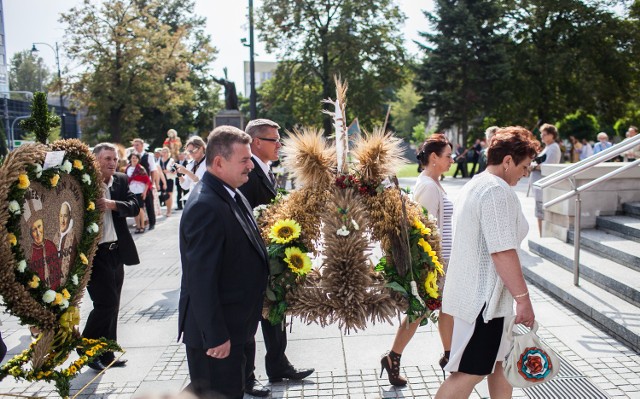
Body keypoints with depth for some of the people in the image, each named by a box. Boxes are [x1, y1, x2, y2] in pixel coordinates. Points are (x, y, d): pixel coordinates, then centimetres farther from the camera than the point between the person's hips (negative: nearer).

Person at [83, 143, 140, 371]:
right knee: (106, 303, -7)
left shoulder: (121, 181, 7)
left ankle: (106, 354, 27)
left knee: (112, 305, 13)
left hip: (116, 252, 6)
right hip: (94, 253, -6)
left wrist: (112, 204, -21)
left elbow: (134, 207, -6)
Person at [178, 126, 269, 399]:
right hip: (215, 331, -9)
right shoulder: (205, 207, -25)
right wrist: (216, 337, -22)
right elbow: (201, 281, -26)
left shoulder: (232, 195, 5)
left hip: (231, 324, 9)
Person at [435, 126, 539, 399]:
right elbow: (502, 252, -25)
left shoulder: (474, 186, 14)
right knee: (470, 372, -3)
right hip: (483, 297, -11)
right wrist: (523, 297, -21)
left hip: (473, 292, 11)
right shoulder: (498, 191, -19)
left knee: (500, 359, 20)